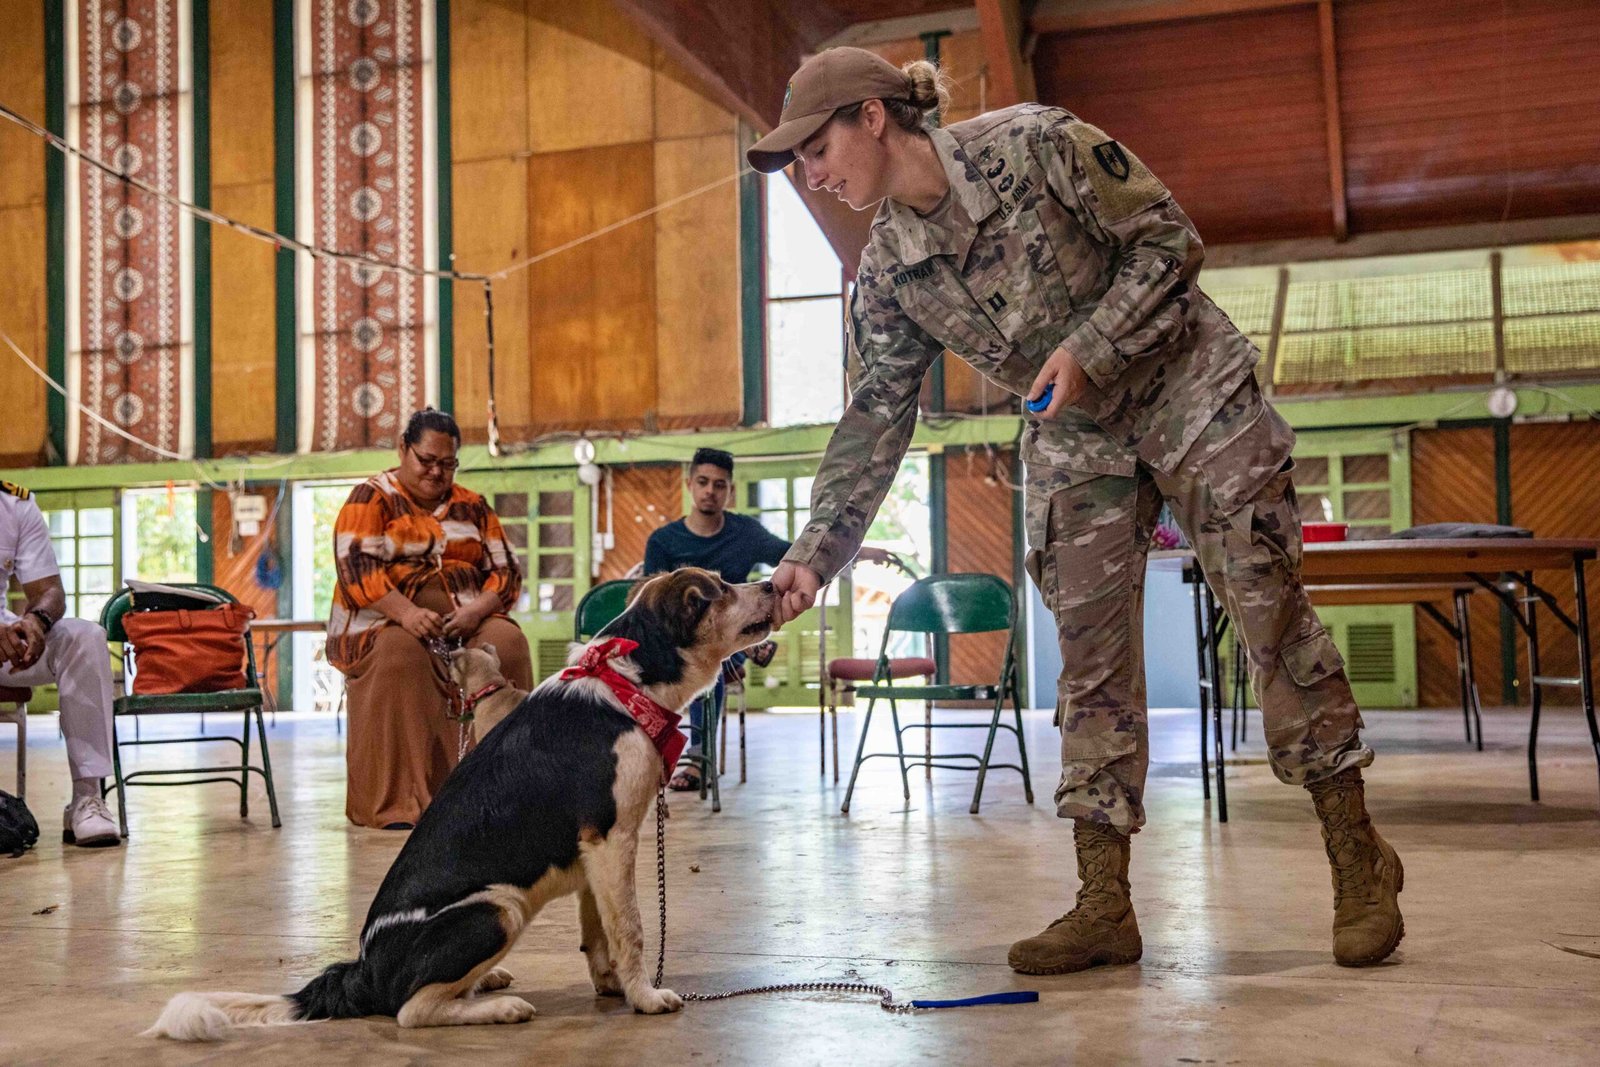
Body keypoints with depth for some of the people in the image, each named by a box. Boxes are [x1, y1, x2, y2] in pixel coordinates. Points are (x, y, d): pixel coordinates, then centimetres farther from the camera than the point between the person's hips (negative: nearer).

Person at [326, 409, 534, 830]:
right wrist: (406, 613, -26)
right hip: (386, 622, -3)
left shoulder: (472, 507, 18)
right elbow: (355, 566, -10)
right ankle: (396, 804, -35)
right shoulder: (371, 499, 6)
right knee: (398, 653, -36)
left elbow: (505, 571, 11)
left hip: (466, 622, 3)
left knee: (507, 643, -27)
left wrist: (477, 610, -12)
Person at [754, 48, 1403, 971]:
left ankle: (1359, 858, 9)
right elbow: (874, 423, -4)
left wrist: (1087, 347, -23)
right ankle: (1105, 907, 3)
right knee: (1092, 660, -1)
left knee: (1273, 612, -5)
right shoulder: (889, 276, -4)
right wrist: (814, 555, -13)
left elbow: (1171, 239, -14)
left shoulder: (1034, 145, -19)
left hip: (1189, 391, -5)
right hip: (1075, 441, 5)